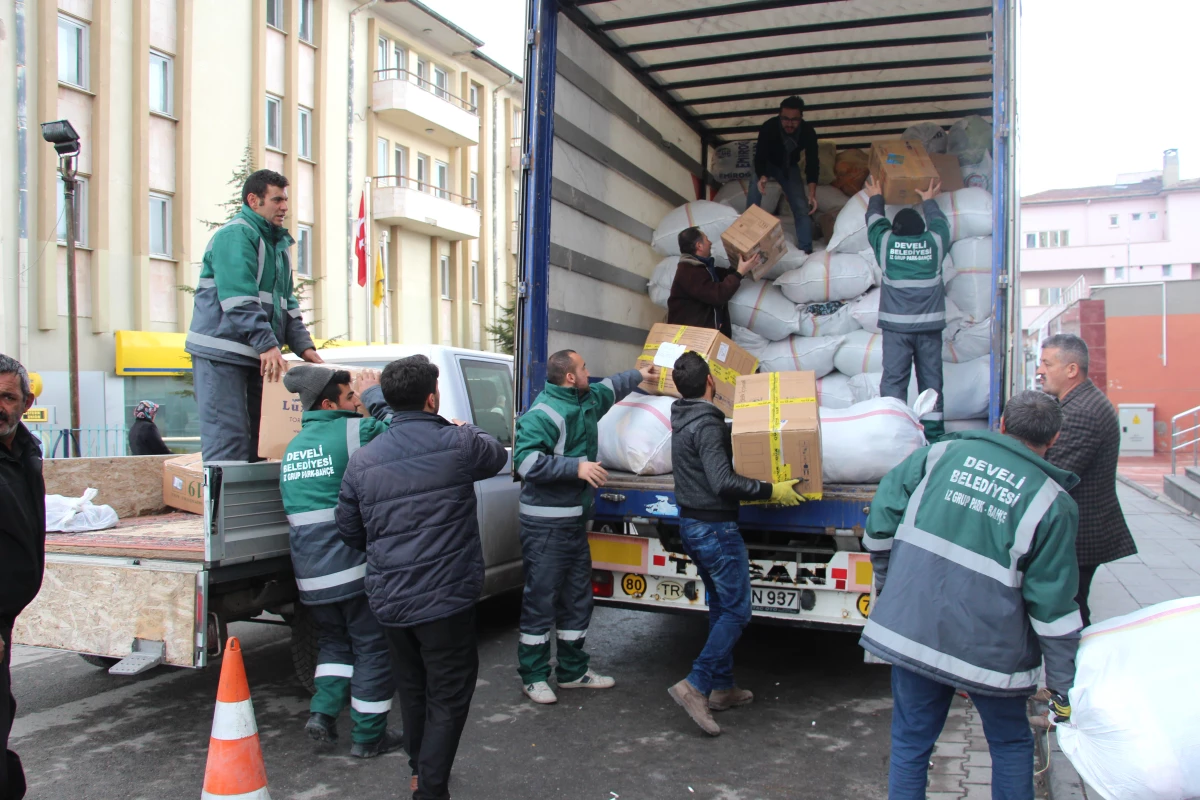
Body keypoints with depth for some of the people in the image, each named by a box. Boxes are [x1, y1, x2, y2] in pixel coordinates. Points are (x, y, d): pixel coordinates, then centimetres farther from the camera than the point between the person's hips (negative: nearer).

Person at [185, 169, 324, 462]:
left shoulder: (277, 242, 20)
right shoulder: (236, 235, -8)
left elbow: (287, 302, 19)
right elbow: (239, 299, -20)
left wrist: (303, 346, 7)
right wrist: (267, 344, -24)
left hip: (257, 357, 9)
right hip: (222, 354, -9)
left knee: (259, 435, 8)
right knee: (228, 438, -11)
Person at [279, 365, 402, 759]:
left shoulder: (294, 447, 13)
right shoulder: (353, 431, -12)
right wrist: (377, 395, -2)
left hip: (310, 575, 7)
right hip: (356, 567, -7)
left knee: (334, 640, 26)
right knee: (373, 648, 7)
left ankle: (323, 712, 13)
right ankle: (368, 735, 15)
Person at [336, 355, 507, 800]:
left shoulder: (363, 461, 0)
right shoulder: (459, 443, -11)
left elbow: (349, 532, 9)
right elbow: (497, 457, 11)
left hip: (388, 600, 5)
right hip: (446, 597, -5)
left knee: (413, 688, 24)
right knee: (448, 696, 8)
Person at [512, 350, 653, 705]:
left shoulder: (587, 401, 13)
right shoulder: (544, 413, -17)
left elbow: (609, 389, 36)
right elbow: (525, 459, -26)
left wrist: (637, 376, 48)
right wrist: (577, 466, -26)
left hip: (575, 517, 10)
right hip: (546, 523, -10)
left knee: (577, 597, 15)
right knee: (541, 598, -3)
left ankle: (573, 670, 27)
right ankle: (533, 676, 10)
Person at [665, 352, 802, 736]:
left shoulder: (683, 420, 9)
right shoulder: (706, 425, -20)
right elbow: (723, 482, -28)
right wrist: (771, 491, -22)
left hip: (691, 524, 10)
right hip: (715, 528, -10)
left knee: (720, 607, 17)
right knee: (736, 611, -3)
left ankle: (722, 687, 24)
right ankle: (695, 685, -10)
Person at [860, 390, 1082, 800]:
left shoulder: (944, 453, 1)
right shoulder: (1052, 503, -5)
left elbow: (882, 518, 3)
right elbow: (1053, 606, -6)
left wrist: (888, 587, 17)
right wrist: (1063, 688, 3)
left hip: (911, 630, 2)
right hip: (989, 649, -1)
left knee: (910, 742, 15)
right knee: (1011, 745, 22)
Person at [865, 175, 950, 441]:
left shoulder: (885, 242, 0)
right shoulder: (935, 242, 3)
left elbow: (875, 221, 21)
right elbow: (940, 222, 25)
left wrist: (876, 197, 39)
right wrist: (929, 201, 43)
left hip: (896, 325, -1)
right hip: (930, 324, 2)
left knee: (894, 379, -1)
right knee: (931, 379, 6)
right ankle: (933, 433, 9)